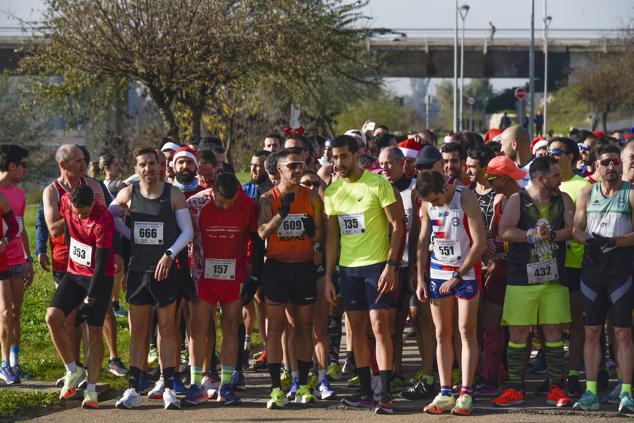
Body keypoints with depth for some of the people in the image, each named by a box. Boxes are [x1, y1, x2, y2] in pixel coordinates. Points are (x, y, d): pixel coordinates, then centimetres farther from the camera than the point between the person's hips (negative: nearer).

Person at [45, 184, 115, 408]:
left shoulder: (103, 222, -24)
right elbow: (54, 228, 19)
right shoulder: (66, 201, -7)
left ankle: (91, 390, -1)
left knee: (94, 331, -5)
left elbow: (101, 264, -20)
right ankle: (73, 371, 3)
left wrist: (89, 300, -18)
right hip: (74, 272, 5)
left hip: (100, 278, -5)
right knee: (53, 317, -11)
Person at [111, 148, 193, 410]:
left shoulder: (173, 194, -3)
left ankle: (168, 388, 6)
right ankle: (133, 389, 4)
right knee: (137, 330, 4)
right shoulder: (128, 194, 2)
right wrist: (131, 235, 2)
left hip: (165, 268, -2)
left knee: (166, 327, 3)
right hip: (137, 268, 2)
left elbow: (187, 231, -3)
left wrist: (170, 254, -17)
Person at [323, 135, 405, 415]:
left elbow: (398, 226, -8)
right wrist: (328, 277, 10)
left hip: (376, 265, -6)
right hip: (347, 267, 6)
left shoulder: (378, 184, -8)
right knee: (357, 328, 7)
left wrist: (390, 265, -15)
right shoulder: (332, 191, 8)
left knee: (379, 326, -9)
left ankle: (385, 395, -9)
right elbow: (332, 236, 14)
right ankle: (366, 392, 13)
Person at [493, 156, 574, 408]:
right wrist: (534, 235, -16)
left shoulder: (563, 200, 9)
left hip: (553, 278, 2)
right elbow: (505, 231, -13)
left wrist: (552, 234, -18)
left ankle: (556, 388, 7)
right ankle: (515, 389, 7)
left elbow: (573, 229, -3)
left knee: (553, 332, 1)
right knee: (518, 333, 0)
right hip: (521, 277, -2)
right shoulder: (517, 200, 0)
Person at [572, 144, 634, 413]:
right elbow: (576, 230, 9)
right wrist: (588, 240, -12)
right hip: (592, 267, 3)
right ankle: (590, 393, 7)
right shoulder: (587, 194, 12)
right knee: (592, 331, 4)